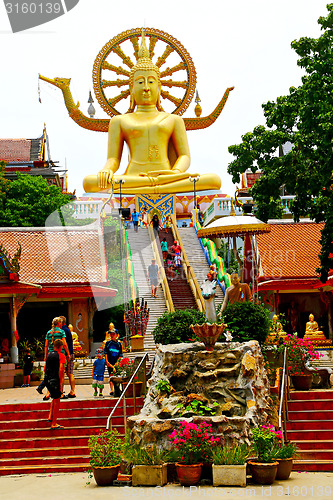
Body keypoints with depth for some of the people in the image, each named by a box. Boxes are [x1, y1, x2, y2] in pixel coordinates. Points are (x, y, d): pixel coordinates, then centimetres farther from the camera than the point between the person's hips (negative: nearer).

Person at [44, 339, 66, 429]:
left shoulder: (49, 354, 12)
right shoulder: (61, 355, -8)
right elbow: (60, 369, -16)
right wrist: (61, 383, -15)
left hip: (47, 379, 7)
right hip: (55, 380, -7)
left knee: (54, 398, 27)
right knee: (57, 401, 2)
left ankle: (50, 416, 17)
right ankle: (54, 424, 3)